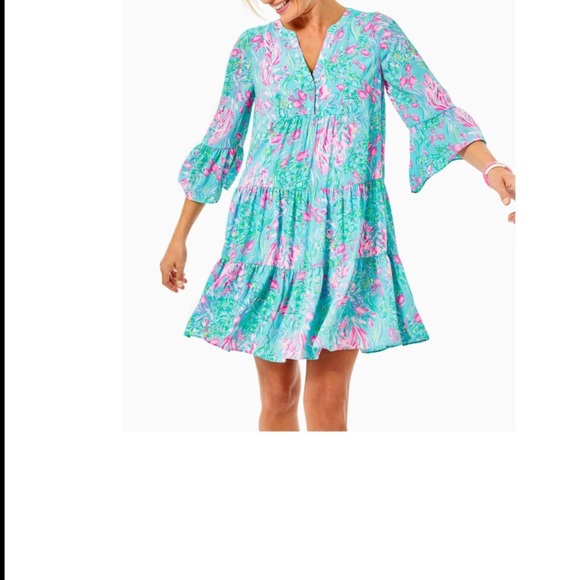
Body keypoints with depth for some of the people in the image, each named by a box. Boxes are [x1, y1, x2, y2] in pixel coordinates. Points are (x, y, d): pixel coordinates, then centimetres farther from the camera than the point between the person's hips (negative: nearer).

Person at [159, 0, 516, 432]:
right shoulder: (254, 46, 7)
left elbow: (435, 113, -7)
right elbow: (219, 144, 12)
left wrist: (491, 168, -25)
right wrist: (180, 237, 12)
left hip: (346, 232, -2)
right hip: (271, 229, 2)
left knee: (328, 404, -3)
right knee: (277, 396, 7)